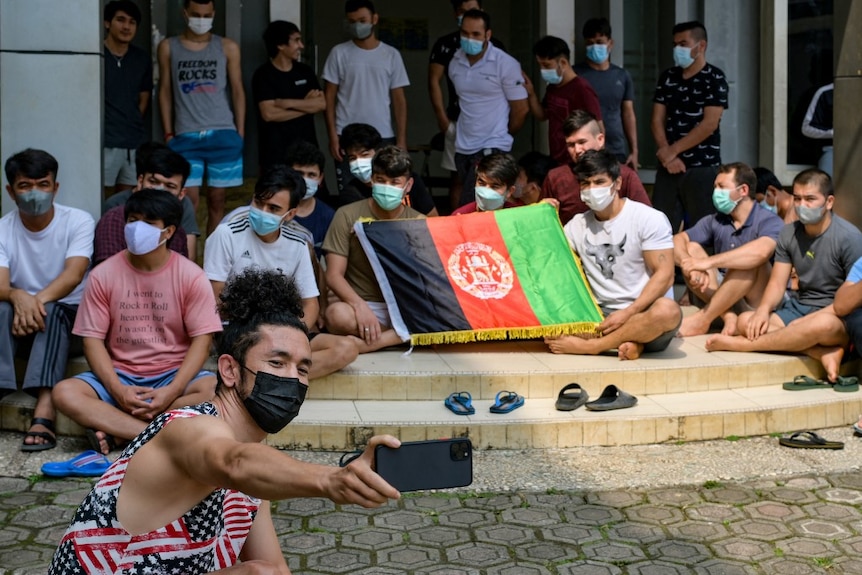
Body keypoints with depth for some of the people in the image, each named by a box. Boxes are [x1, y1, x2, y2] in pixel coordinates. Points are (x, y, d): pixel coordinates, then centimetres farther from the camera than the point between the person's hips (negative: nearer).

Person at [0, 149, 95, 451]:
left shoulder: (78, 221, -6)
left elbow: (74, 275, -20)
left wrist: (38, 300, -37)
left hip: (67, 314, -2)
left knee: (49, 311, -35)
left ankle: (43, 412, -51)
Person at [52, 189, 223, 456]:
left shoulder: (191, 276, -5)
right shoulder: (103, 275, -1)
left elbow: (201, 340, -8)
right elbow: (93, 340, -3)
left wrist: (173, 391, -22)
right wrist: (117, 389, -19)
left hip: (174, 374, -1)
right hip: (120, 375, 1)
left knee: (215, 389, -33)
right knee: (64, 393, -26)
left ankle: (115, 431, -28)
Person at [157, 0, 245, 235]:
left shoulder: (228, 48, 7)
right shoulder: (168, 47, 7)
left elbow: (237, 91, 9)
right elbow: (165, 92, 9)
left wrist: (240, 134, 4)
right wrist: (168, 134, 3)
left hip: (223, 135, 1)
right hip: (186, 136, -1)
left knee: (216, 199, 4)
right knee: (189, 200, -8)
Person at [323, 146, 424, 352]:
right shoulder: (348, 215, -1)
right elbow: (334, 275, -6)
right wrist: (360, 306, -25)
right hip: (358, 303, -2)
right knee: (338, 314, -38)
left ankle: (367, 344, -26)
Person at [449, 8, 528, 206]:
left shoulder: (506, 64, -9)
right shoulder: (455, 63, 6)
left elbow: (521, 108, -3)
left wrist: (503, 135, 9)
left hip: (492, 148, -5)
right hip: (462, 148, 6)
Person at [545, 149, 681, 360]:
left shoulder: (648, 218, -2)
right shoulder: (577, 226, 12)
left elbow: (664, 275, -9)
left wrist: (627, 313, -20)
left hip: (642, 314, -4)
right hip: (601, 317, 4)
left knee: (667, 310, -38)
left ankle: (589, 346, -27)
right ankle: (624, 342, -25)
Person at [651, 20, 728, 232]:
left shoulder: (714, 78, -2)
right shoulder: (667, 77, 12)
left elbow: (709, 124, -11)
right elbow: (657, 120, 7)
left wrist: (674, 149, -11)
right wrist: (667, 155, -8)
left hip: (702, 168, -4)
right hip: (668, 167, 4)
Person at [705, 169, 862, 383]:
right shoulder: (789, 234, 5)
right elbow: (777, 283, 3)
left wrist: (818, 316, -24)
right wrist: (763, 309, -18)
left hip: (837, 315, -6)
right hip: (800, 307, 6)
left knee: (824, 325, -42)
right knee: (745, 321, -17)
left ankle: (741, 344, -27)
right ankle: (823, 351, -29)